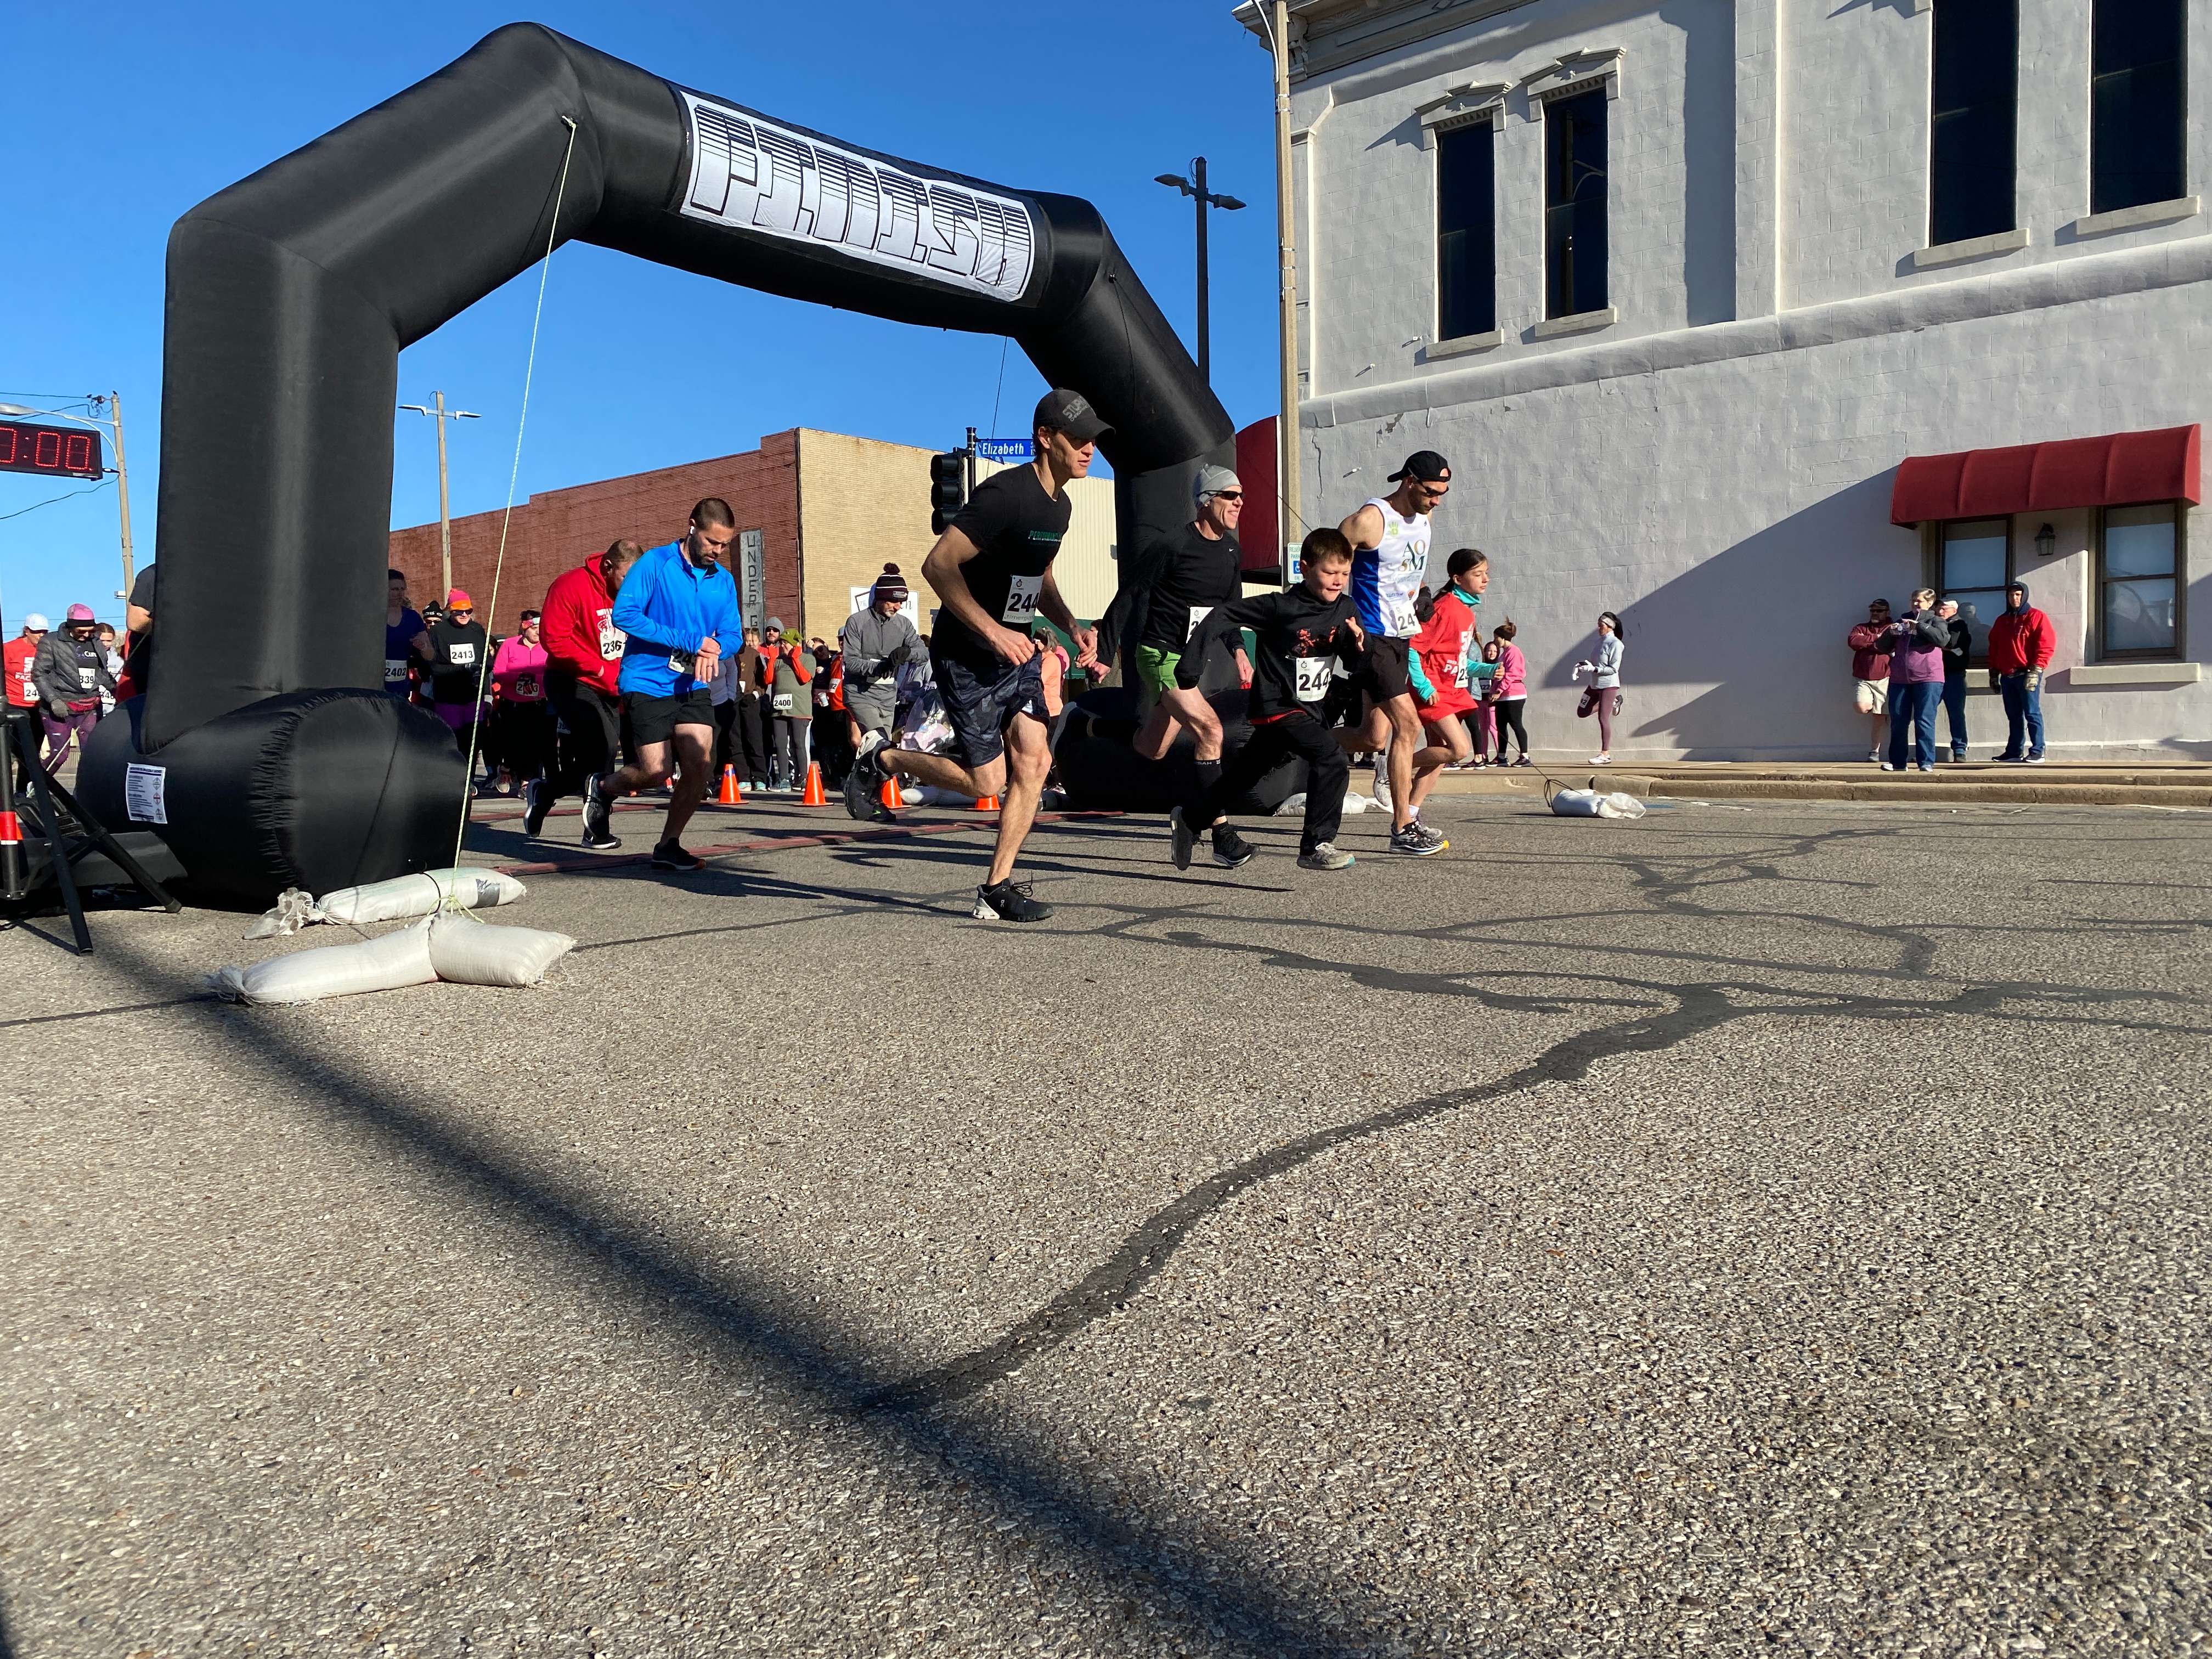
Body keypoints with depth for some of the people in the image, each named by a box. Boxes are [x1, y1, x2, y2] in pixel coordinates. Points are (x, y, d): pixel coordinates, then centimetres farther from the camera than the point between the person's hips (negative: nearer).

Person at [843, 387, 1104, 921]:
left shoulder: (1060, 505, 8)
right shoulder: (1005, 493, -21)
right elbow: (938, 564, -23)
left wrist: (1071, 626, 5)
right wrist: (993, 630, -26)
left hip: (1016, 650, 8)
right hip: (966, 655, -8)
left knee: (1034, 760, -6)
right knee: (986, 781, -5)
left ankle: (997, 890, 2)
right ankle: (880, 758, 19)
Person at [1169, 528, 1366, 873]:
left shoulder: (1346, 609, 1)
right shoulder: (1280, 606, -18)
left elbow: (1356, 666, 6)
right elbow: (1221, 616, -15)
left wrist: (1359, 645, -18)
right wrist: (1189, 668, -18)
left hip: (1309, 709, 8)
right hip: (1277, 706, -7)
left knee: (1244, 773, 20)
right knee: (1332, 758, -25)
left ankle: (1188, 819, 38)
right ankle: (1316, 846, -18)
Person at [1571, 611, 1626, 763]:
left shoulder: (1615, 644, -14)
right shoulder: (1600, 641, 10)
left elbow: (1613, 669, -18)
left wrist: (1593, 669, -25)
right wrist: (1582, 665, 0)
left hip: (1608, 685, -9)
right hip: (1595, 685, 9)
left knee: (1603, 719, -9)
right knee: (1582, 713, 15)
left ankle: (1606, 754, -2)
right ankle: (1614, 702, 28)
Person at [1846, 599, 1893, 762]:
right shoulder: (1860, 628, 14)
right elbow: (1852, 641, -7)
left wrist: (1865, 641, -10)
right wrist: (1875, 638, -8)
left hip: (1883, 679, -1)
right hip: (1862, 679, 1)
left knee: (1880, 718, 1)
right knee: (1862, 708, -23)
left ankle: (1875, 751, 12)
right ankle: (1872, 706, 14)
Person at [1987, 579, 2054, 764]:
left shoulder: (2036, 617, -2)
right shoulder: (2001, 621, 18)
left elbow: (2046, 645, -9)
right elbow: (1994, 648, 21)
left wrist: (2035, 671, -16)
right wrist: (1993, 673, 15)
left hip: (2027, 675, -6)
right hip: (2007, 677, 6)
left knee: (2032, 714, -6)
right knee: (2013, 716, 10)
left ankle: (2037, 753, -5)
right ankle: (2014, 752, 14)